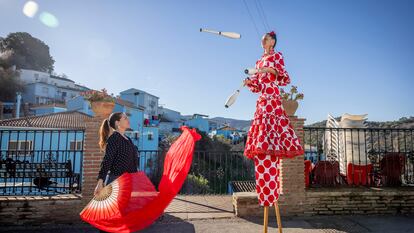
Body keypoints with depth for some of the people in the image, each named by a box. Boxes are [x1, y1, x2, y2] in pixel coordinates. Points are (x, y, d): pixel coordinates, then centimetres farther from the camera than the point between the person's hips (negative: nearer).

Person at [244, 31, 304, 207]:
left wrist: (273, 70, -15)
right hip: (262, 100, 7)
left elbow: (285, 78, -1)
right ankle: (267, 191, 4)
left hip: (273, 99, -7)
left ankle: (269, 191, -13)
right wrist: (250, 81, 2)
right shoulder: (259, 61, 25)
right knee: (262, 141, 0)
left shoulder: (277, 56, 8)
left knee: (269, 136, -17)